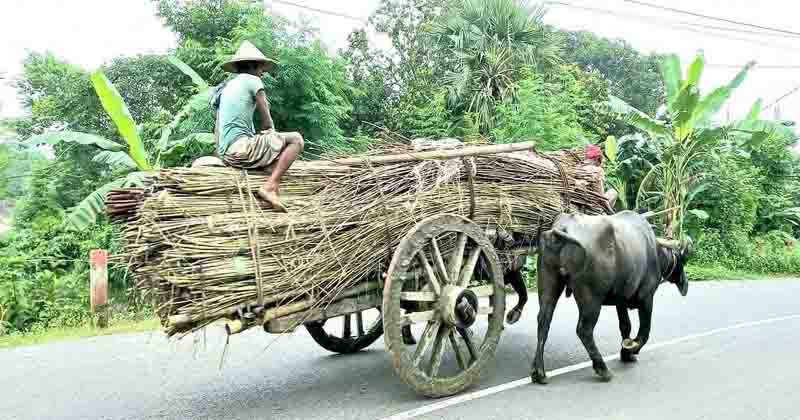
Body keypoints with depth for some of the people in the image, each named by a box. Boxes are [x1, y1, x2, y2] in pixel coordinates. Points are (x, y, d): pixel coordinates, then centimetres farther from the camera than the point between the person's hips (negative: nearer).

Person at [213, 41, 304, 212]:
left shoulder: (224, 87, 22)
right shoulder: (252, 80, 0)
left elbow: (217, 129, 21)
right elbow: (268, 123, 0)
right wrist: (268, 132, 19)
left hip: (226, 154, 9)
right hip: (241, 148, -9)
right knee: (296, 139, -2)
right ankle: (270, 186, -17)